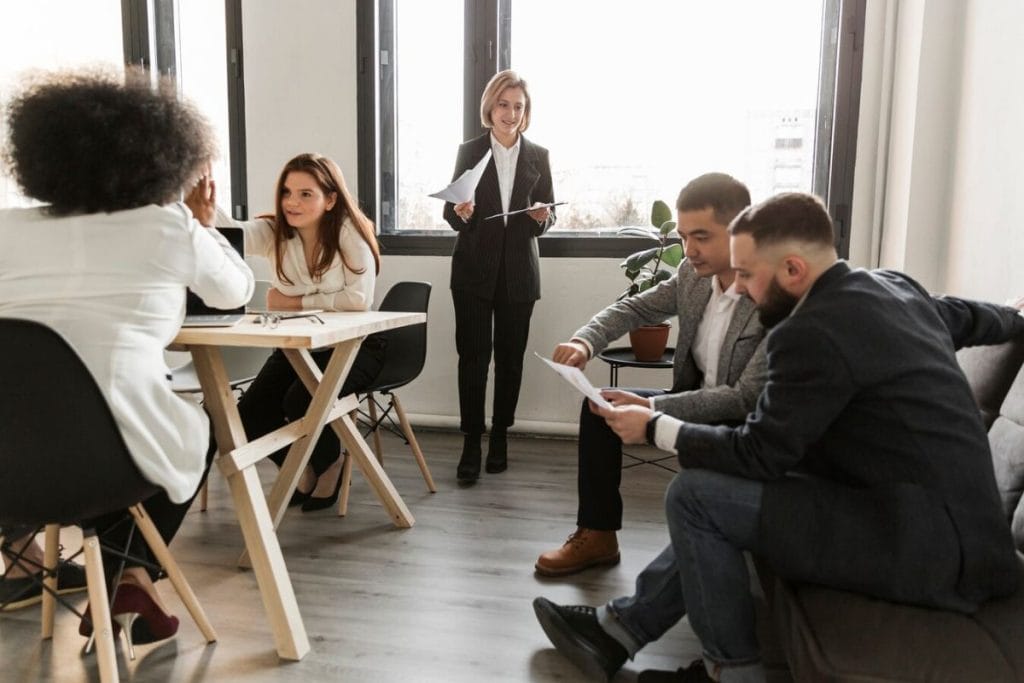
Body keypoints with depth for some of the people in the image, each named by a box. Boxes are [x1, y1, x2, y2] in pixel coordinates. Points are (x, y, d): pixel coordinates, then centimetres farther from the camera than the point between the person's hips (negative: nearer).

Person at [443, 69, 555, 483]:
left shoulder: (538, 156, 8)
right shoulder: (469, 151, 4)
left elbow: (548, 216, 9)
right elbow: (452, 213, 3)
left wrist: (543, 217, -13)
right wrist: (461, 213, -19)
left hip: (518, 272, 2)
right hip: (474, 269, -1)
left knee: (510, 357, 7)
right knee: (473, 355, -3)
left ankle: (500, 436, 20)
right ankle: (471, 443, 4)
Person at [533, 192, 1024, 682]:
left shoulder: (811, 332, -21)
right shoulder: (893, 287, 8)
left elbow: (758, 453, -15)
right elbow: (970, 318, 29)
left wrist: (654, 428, -3)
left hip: (922, 540, -11)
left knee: (694, 495, -10)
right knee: (716, 485, 15)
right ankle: (623, 628, 21)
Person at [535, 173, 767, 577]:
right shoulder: (694, 273, -7)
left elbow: (746, 400, -29)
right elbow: (635, 309, 4)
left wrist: (651, 408, -34)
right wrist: (585, 341, -17)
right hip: (696, 400, 7)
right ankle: (596, 535, 10)